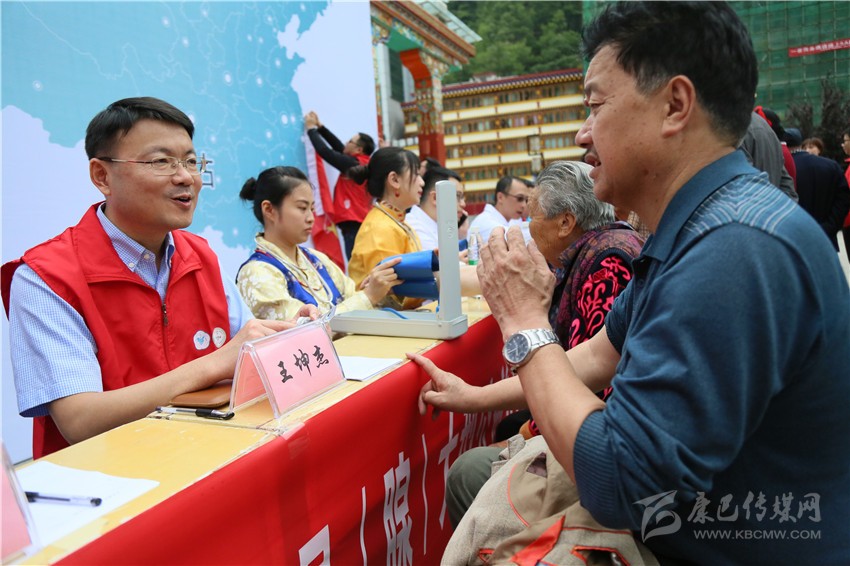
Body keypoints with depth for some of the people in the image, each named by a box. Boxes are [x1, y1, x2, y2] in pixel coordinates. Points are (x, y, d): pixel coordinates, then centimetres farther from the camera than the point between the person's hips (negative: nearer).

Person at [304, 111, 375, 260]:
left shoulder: (352, 164, -10)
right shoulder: (363, 164, 14)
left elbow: (325, 151, -8)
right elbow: (339, 148, 20)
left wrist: (311, 129, 7)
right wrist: (320, 127, 24)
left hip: (353, 225, -9)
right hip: (362, 223, 9)